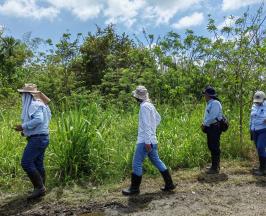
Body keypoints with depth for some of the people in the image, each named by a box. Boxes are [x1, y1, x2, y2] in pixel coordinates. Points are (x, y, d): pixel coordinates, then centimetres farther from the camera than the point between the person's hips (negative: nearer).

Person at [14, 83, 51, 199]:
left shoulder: (35, 105, -14)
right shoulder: (36, 104, 17)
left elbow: (38, 120, -28)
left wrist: (23, 126, -19)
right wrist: (26, 130, 14)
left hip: (37, 138, -10)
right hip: (41, 137, 10)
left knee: (26, 163, -10)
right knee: (38, 164, 13)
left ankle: (39, 187, -3)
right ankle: (40, 189, 21)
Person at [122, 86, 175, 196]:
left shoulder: (144, 106, -15)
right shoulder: (150, 105, 12)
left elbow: (146, 125, -20)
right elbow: (158, 119, 23)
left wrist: (147, 142, -21)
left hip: (145, 141, -9)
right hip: (152, 140, 10)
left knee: (137, 164, 0)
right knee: (156, 161, 16)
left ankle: (134, 188, 12)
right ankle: (169, 184, 22)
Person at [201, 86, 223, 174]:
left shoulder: (215, 103, -15)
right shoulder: (209, 103, 17)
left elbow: (213, 117, -22)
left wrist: (204, 124, -15)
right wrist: (204, 124, 7)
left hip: (215, 128, -10)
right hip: (210, 128, 10)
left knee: (214, 148, -4)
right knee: (211, 147, 16)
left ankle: (215, 168, 4)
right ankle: (215, 166, 28)